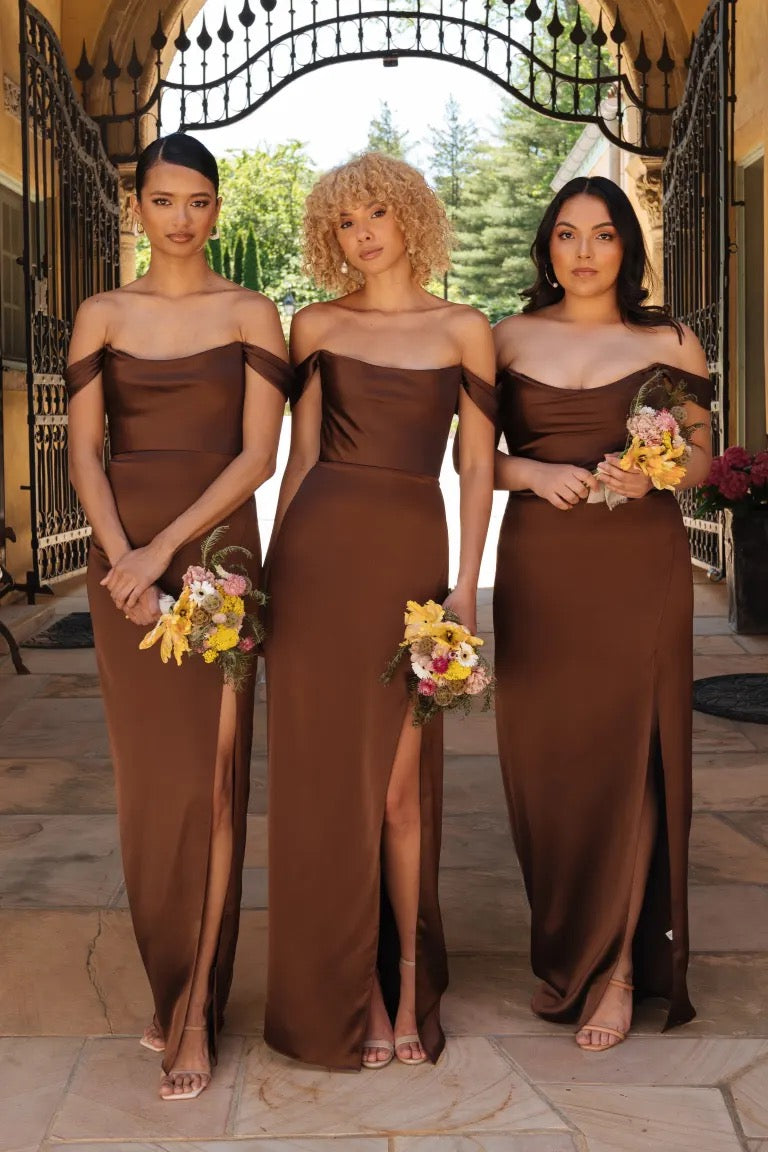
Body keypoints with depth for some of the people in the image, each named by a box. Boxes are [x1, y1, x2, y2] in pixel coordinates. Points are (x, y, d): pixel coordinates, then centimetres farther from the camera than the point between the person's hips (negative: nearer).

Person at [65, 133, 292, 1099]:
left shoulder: (250, 315, 3)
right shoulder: (102, 315, 9)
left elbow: (258, 455, -5)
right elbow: (84, 452, 3)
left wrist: (165, 549, -13)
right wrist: (122, 560, -11)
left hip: (215, 549, -2)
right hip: (122, 557, 2)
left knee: (209, 774, -5)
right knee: (146, 774, 6)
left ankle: (195, 1008, 1)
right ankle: (168, 980, 20)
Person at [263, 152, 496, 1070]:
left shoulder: (462, 330, 8)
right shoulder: (317, 326, 11)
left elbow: (478, 464, 6)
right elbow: (299, 455, 11)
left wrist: (465, 581, -2)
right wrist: (270, 567, 3)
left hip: (413, 554, -1)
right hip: (320, 551, 1)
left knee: (399, 785, -2)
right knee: (329, 779, 1)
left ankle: (409, 987, 14)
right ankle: (354, 995, 13)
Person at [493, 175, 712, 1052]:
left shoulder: (669, 343, 6)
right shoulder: (509, 340, 9)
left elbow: (701, 454, 9)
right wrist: (534, 472, -10)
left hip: (638, 563, -1)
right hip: (537, 569, 2)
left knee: (625, 753, -3)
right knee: (542, 757, 3)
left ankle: (617, 967, 9)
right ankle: (564, 953, 20)